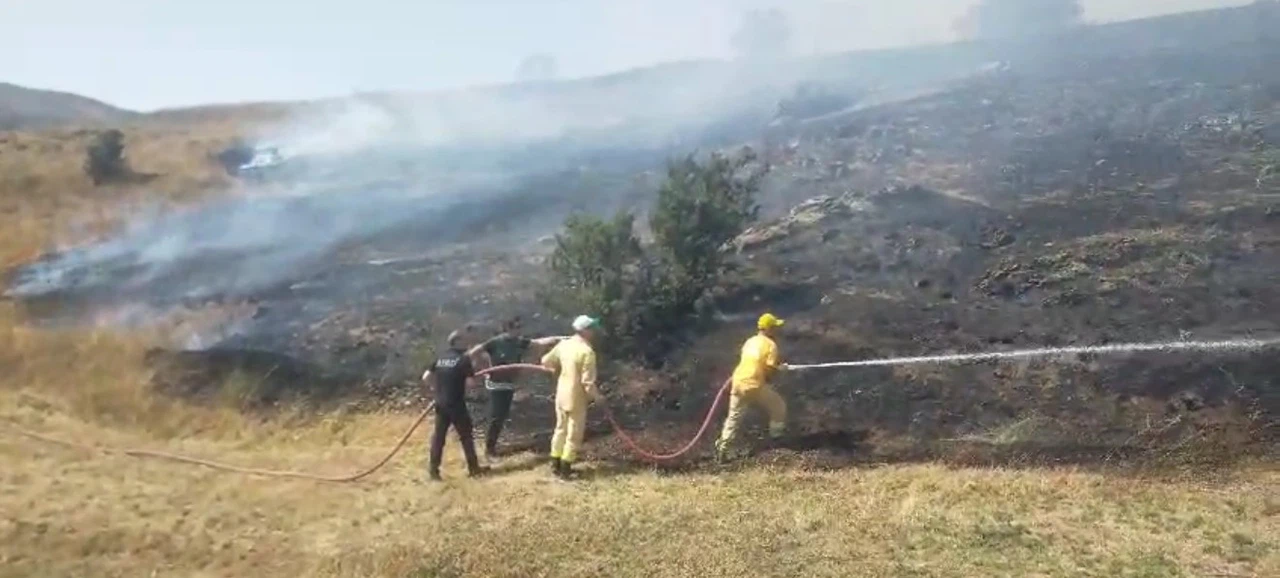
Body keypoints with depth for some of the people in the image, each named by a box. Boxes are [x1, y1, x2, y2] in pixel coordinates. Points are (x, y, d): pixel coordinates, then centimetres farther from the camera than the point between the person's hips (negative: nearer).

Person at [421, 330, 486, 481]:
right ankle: (473, 468, 16)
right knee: (466, 436, 9)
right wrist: (472, 372, 5)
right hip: (457, 405, -5)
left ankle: (433, 470, 14)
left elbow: (425, 378, 6)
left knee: (438, 436, 13)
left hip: (441, 405, 5)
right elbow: (470, 382, -15)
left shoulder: (439, 358, 7)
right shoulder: (464, 359, -10)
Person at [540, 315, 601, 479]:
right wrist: (596, 396, -6)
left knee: (561, 429, 19)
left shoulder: (563, 344, 0)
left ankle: (556, 465, 27)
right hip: (576, 398, -7)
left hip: (561, 394, 7)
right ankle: (565, 469, 12)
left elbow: (546, 361, 11)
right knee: (574, 434, 6)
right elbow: (588, 382, -22)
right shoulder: (587, 351, -21)